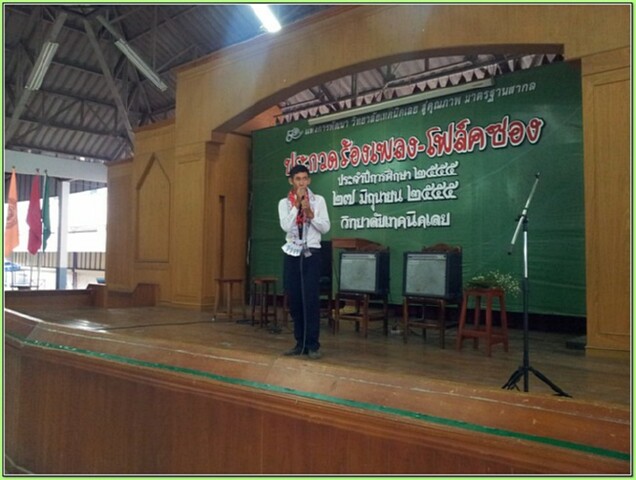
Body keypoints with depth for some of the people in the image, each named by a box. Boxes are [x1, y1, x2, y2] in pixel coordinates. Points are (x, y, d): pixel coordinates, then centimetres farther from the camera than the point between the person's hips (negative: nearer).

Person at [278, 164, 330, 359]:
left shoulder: (318, 200, 3)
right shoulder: (284, 203, 5)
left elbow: (325, 228, -2)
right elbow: (286, 226, -10)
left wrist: (310, 213, -14)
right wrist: (297, 203, -12)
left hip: (311, 254, -2)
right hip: (292, 255, 2)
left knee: (311, 300, -5)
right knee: (294, 300, 5)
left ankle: (313, 345, 3)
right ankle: (300, 343, 16)